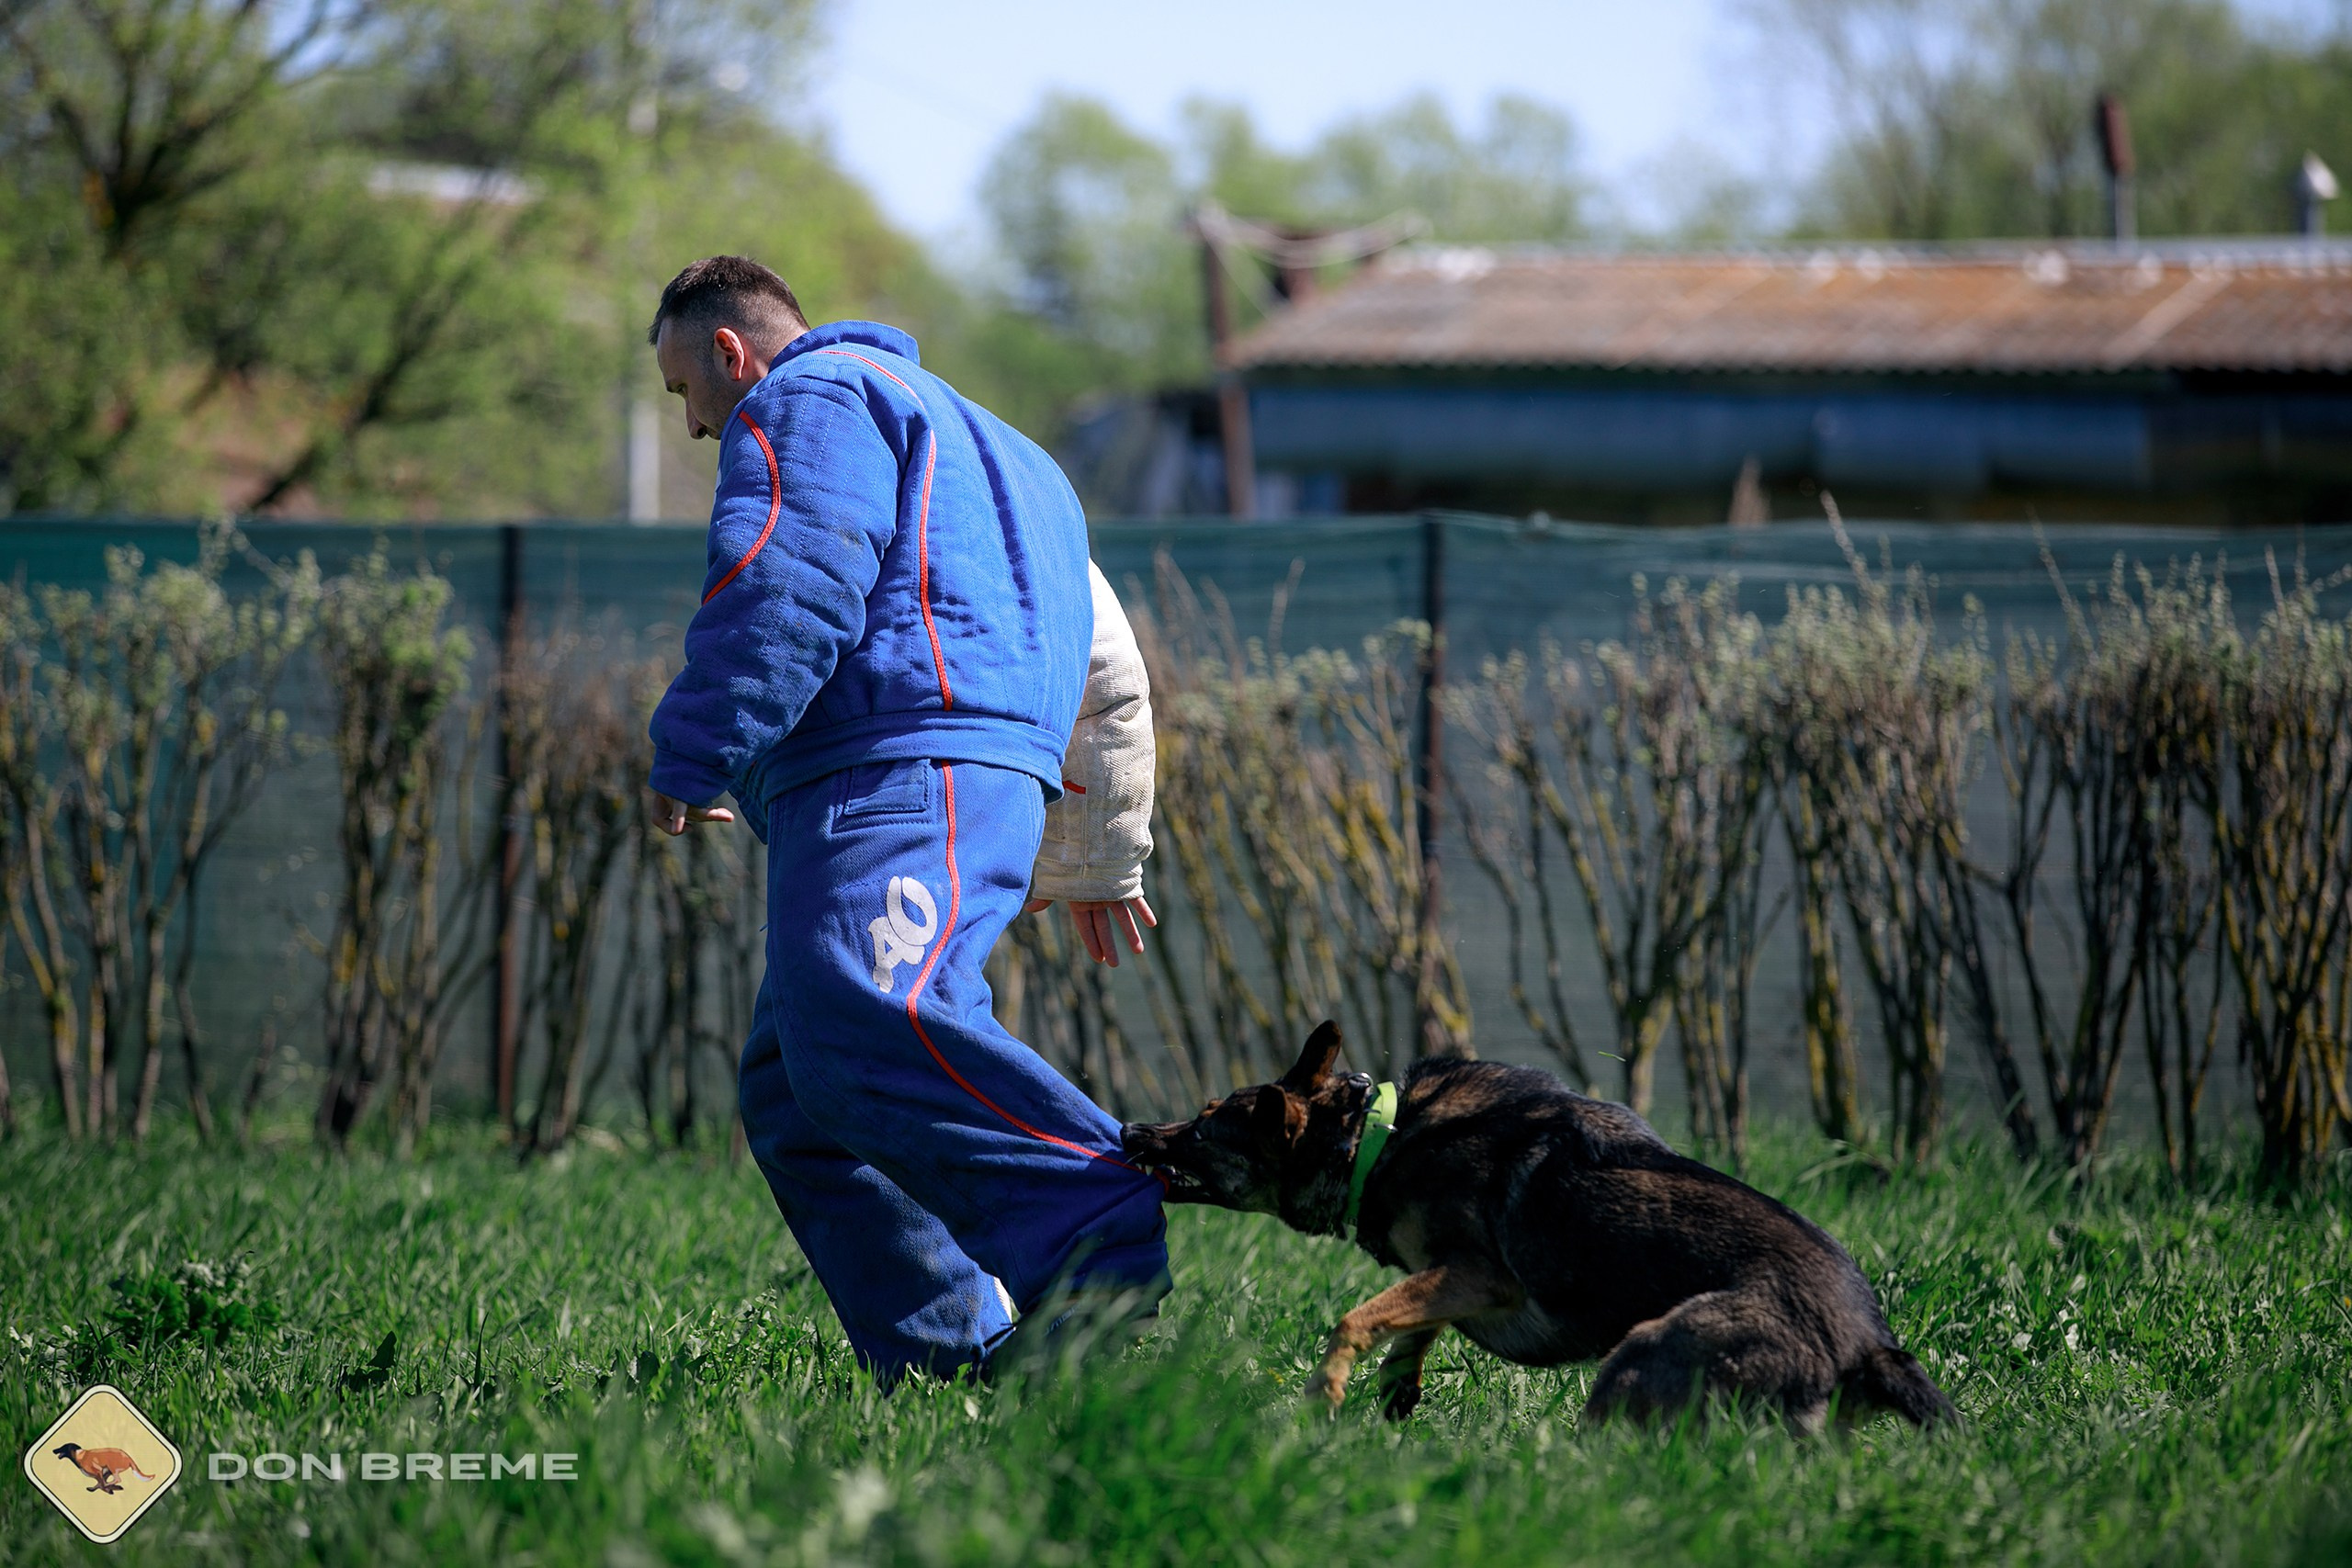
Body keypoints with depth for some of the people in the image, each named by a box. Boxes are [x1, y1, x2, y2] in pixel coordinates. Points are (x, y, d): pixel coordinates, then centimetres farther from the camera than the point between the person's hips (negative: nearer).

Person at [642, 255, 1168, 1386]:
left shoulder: (809, 404, 7)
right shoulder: (943, 424, 39)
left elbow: (785, 591, -13)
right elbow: (1107, 664, 42)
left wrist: (691, 758, -7)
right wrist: (1101, 860, 48)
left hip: (901, 778, -10)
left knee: (865, 1032, -31)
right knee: (792, 1100, 6)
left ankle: (1110, 1242, -43)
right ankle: (962, 1365, -4)